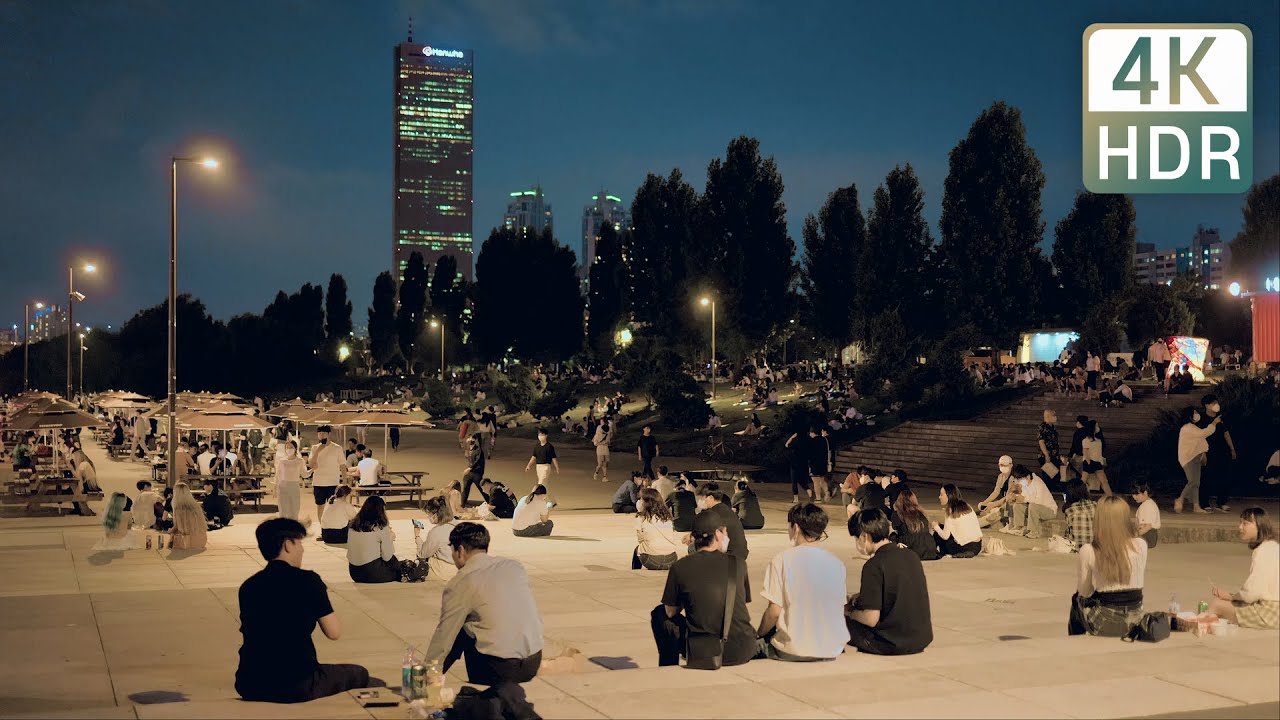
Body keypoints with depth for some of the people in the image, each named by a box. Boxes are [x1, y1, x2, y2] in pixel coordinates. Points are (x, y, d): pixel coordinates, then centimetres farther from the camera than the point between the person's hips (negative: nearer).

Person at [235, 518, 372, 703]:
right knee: (359, 674, 20)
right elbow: (334, 632, -4)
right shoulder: (307, 580, -9)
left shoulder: (248, 586, 6)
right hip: (297, 687, -6)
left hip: (250, 687, 6)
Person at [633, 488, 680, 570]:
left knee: (637, 549, 29)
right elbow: (673, 538, 11)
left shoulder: (641, 518, -4)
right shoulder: (667, 515, 7)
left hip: (652, 560, -3)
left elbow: (640, 540, 4)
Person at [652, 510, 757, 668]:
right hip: (743, 652, 2)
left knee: (659, 614, 23)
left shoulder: (680, 567, -4)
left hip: (704, 654, -2)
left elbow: (671, 612, 8)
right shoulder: (737, 564, 2)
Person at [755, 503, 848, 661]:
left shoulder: (782, 559, -10)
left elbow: (774, 611, -10)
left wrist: (758, 635, 8)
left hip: (793, 651, -4)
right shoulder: (837, 564, 3)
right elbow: (838, 609, 10)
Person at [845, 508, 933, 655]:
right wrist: (863, 598, 18)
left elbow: (871, 619, -19)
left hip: (891, 643, -7)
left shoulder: (874, 566, -18)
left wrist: (849, 612, 1)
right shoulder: (911, 555, 5)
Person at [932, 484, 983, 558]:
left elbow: (945, 536, -10)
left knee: (937, 535, 9)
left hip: (966, 547, -7)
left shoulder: (951, 511, -10)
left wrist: (936, 526, 9)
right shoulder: (967, 507, 10)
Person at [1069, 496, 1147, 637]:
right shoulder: (1140, 546, -7)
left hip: (1104, 625, -3)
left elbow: (1084, 592, -4)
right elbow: (1141, 576, 10)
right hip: (1134, 622, 3)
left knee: (1076, 600, 29)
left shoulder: (1088, 551, -14)